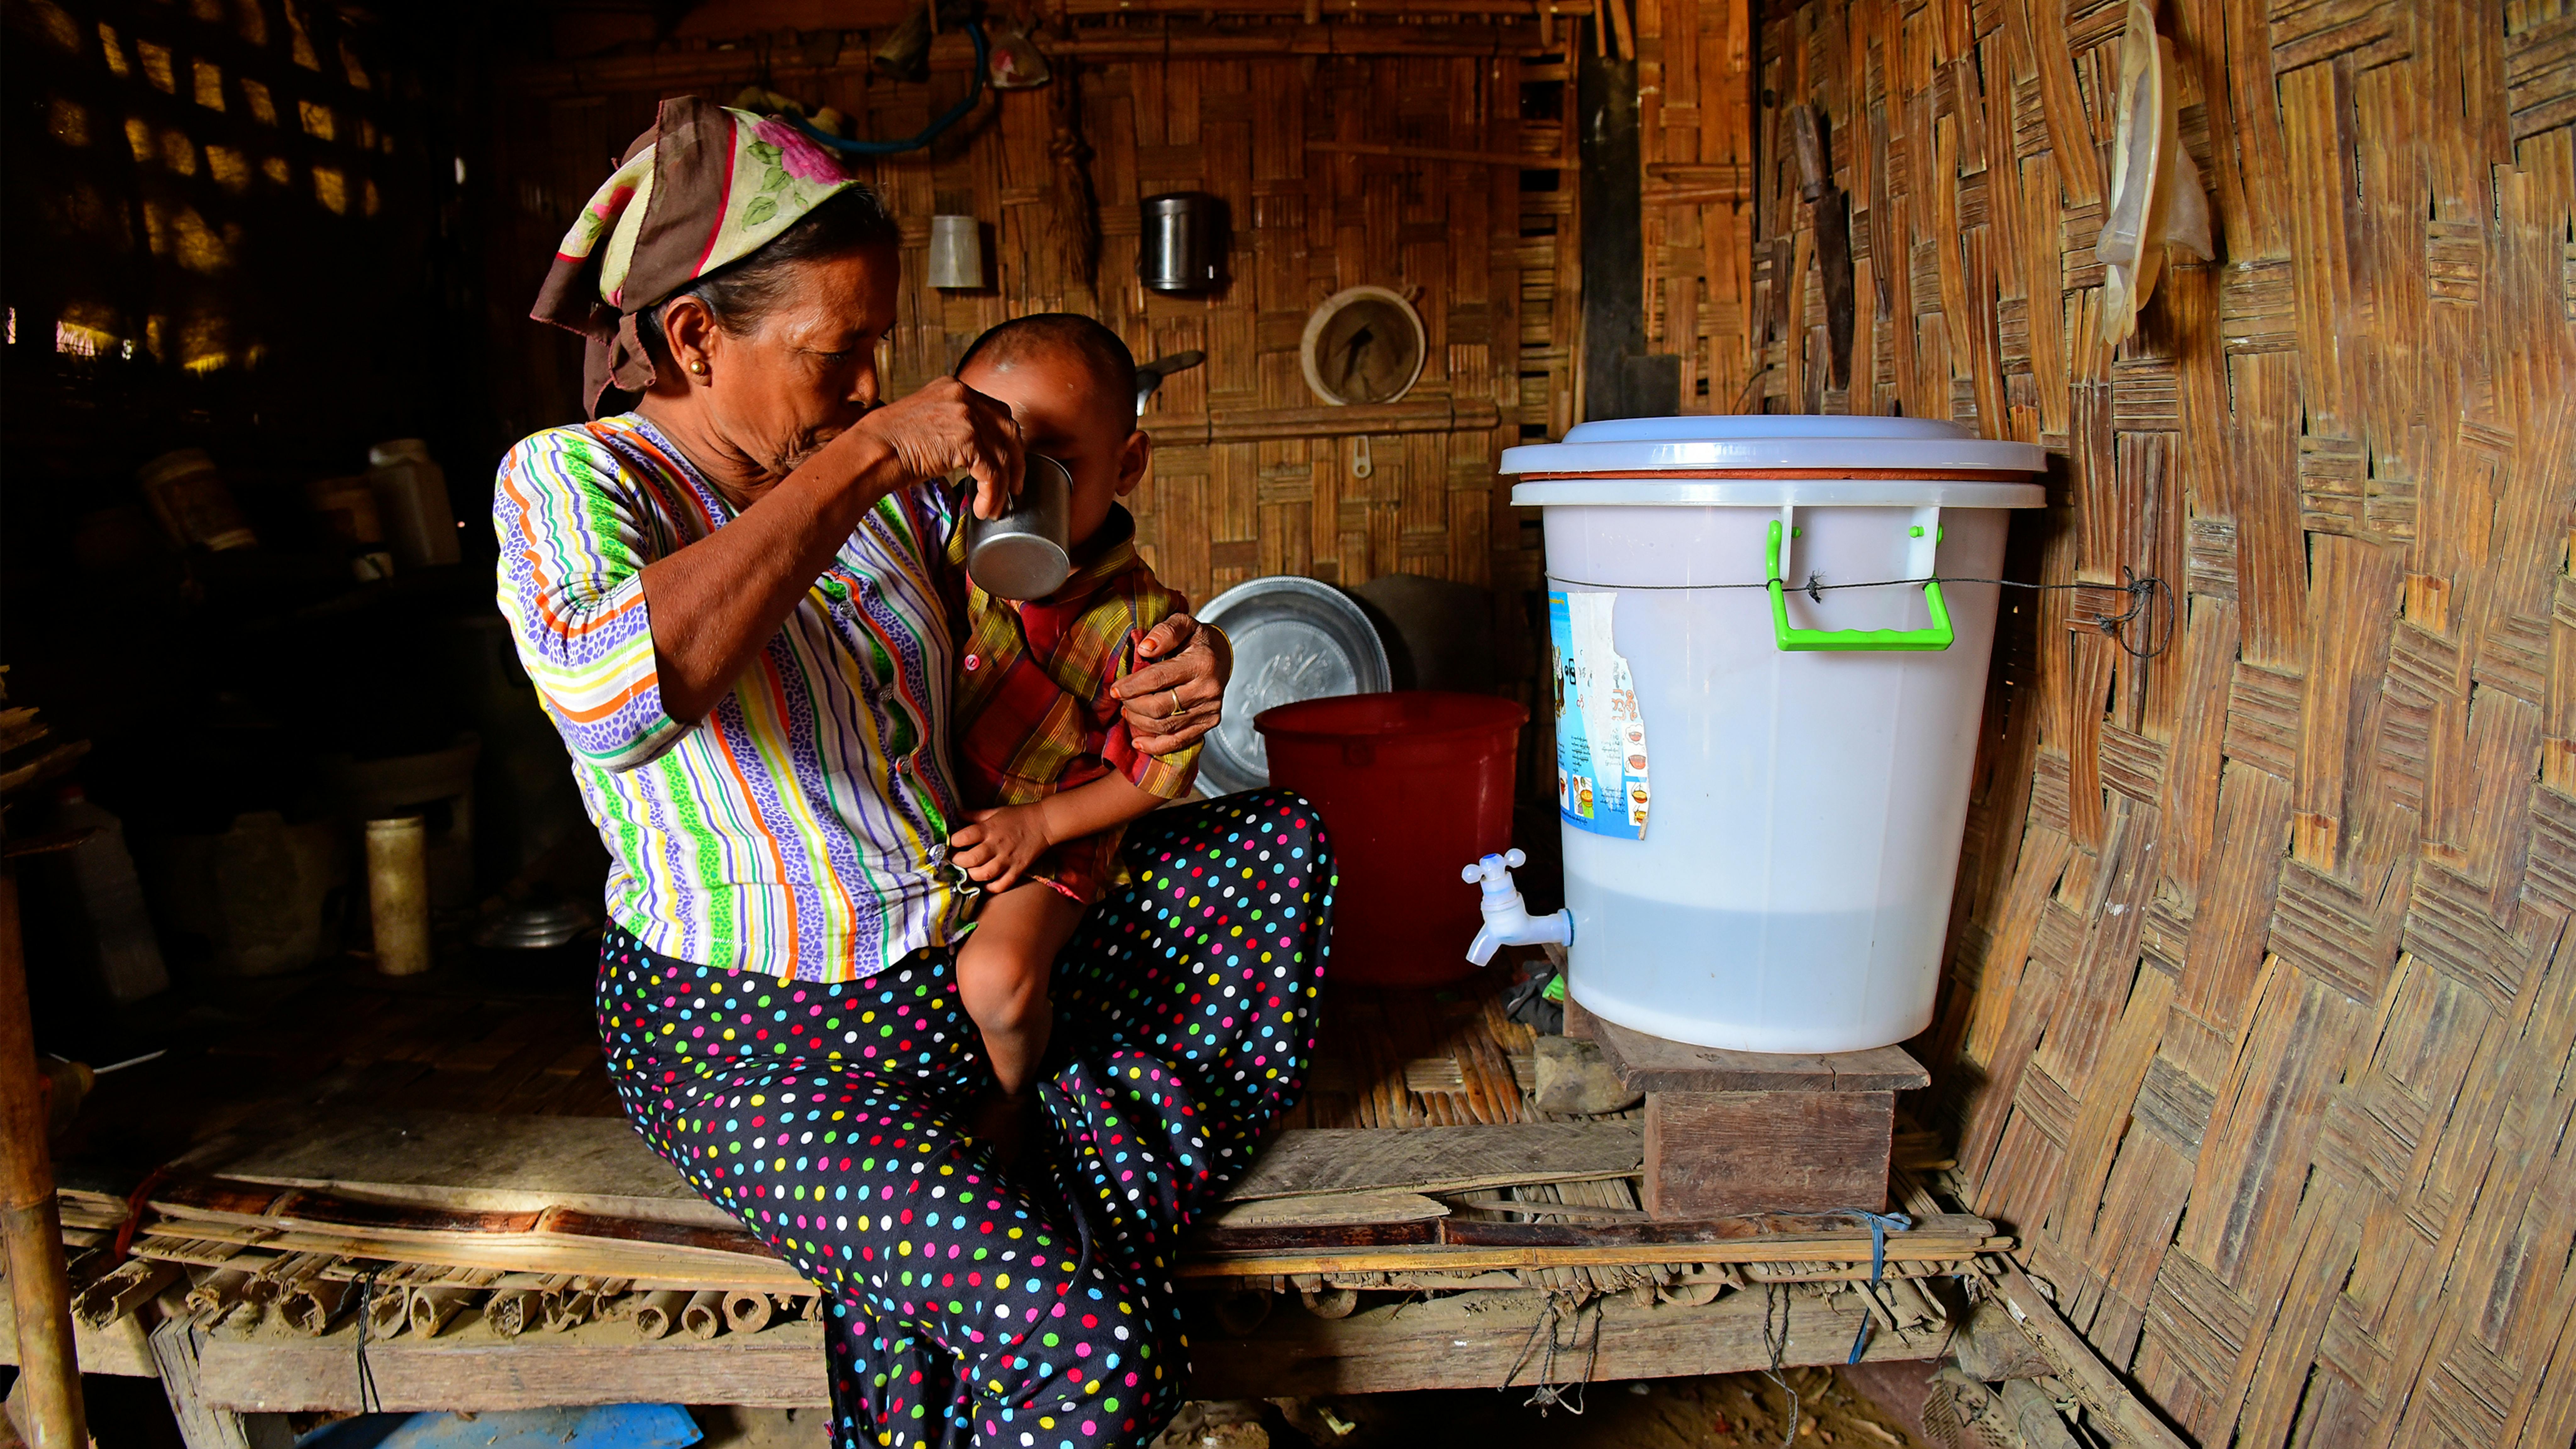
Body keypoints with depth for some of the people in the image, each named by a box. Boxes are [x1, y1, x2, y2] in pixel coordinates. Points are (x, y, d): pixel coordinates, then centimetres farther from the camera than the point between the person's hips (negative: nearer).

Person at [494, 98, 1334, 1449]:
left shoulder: (897, 481, 5)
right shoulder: (568, 480, -12)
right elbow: (607, 699, -36)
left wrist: (1162, 679, -6)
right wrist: (863, 460, -31)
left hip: (974, 950, 8)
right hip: (764, 1041, -7)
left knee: (1283, 846, 5)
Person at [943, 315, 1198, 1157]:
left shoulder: (1142, 621, -19)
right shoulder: (956, 553, -9)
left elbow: (1158, 772, -11)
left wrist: (1041, 823, -16)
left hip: (1051, 842, -5)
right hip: (934, 819, 5)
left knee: (996, 978, -26)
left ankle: (1011, 1095, 8)